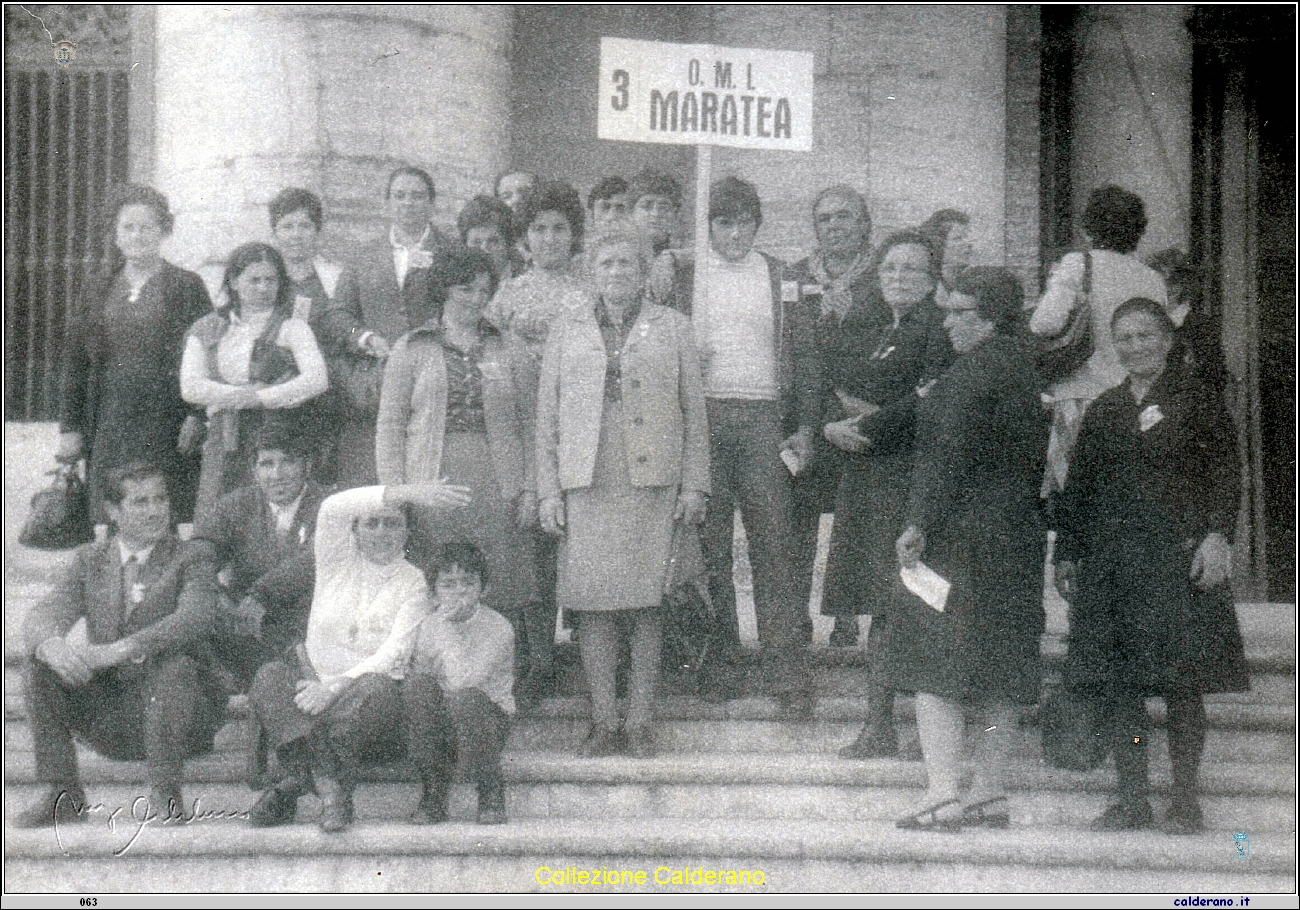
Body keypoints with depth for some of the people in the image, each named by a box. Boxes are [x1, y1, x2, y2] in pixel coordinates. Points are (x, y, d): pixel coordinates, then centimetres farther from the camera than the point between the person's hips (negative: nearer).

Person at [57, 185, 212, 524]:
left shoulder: (186, 287, 4)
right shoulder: (98, 292, 15)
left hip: (167, 426, -3)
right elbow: (75, 364, 15)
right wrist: (70, 426, 8)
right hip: (107, 429, 3)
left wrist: (197, 418, -11)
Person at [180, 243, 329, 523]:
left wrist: (259, 398, -9)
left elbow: (317, 380, -8)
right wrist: (246, 394, -6)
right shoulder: (207, 330, 15)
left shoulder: (291, 328, 6)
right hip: (222, 445, 3)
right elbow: (191, 387, 4)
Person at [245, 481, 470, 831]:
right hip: (316, 678, 3)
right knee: (270, 677, -27)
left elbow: (394, 654, -9)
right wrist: (407, 493, -22)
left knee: (375, 689, -36)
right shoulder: (337, 561, 12)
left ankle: (295, 781, -32)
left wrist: (336, 686, -24)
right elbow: (332, 509, -10)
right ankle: (330, 788, -40)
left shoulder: (414, 583, 5)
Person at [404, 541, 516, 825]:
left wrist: (449, 626, -25)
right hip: (440, 717, 4)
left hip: (489, 714, -4)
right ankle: (433, 791, -13)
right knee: (417, 684, -25)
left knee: (464, 697, -35)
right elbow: (417, 672, -2)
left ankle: (491, 791, -11)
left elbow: (464, 679, -24)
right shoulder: (430, 625, 3)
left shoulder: (498, 628, -13)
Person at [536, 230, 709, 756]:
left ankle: (640, 723, 6)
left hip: (651, 481, -1)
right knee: (592, 606, -1)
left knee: (644, 606, -1)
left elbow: (694, 413, 9)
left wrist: (693, 486, 2)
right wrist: (548, 490, 3)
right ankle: (603, 723, 6)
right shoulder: (569, 329, 13)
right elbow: (547, 414, 11)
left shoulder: (670, 328, 10)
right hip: (586, 484, 1)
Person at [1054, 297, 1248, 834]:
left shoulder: (1196, 401, 5)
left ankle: (1184, 800, 2)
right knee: (1115, 685, 0)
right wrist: (1067, 554, 13)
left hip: (1177, 557, -4)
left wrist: (1217, 536, -13)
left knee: (1181, 685, -6)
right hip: (1109, 563, 4)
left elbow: (1224, 474, -1)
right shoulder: (1103, 412, 17)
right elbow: (1078, 489, 19)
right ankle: (1130, 799, 7)